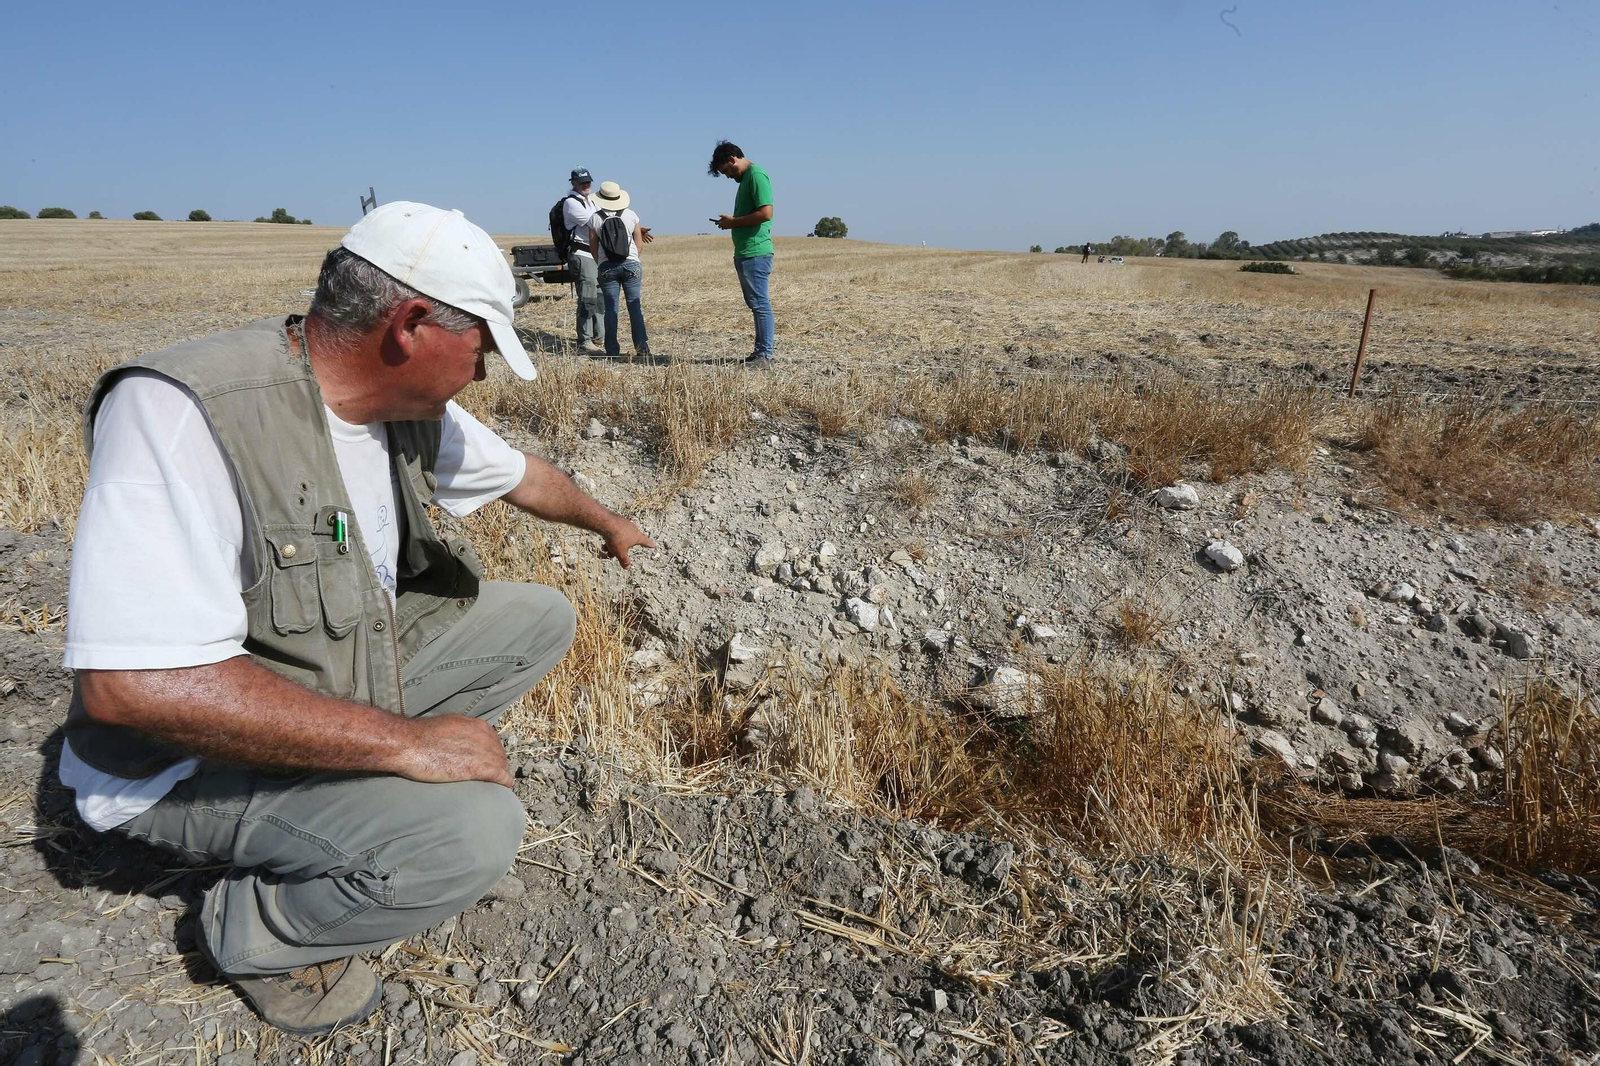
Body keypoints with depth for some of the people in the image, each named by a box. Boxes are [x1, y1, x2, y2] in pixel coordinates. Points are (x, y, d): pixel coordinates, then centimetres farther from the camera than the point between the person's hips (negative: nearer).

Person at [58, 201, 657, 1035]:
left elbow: (520, 475, 15)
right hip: (191, 757, -8)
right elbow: (134, 683, -37)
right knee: (473, 830, -28)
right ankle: (254, 931, 1)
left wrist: (606, 523, 29)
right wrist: (403, 740, -33)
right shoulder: (182, 414, -30)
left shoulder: (411, 407, -5)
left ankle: (367, 786, 9)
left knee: (539, 618, 6)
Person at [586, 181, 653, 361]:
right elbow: (638, 245, 6)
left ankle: (613, 352, 4)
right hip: (631, 264, 0)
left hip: (607, 267, 0)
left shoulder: (594, 219, -1)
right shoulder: (631, 215, 1)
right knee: (635, 306, 3)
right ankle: (642, 348, -3)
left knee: (610, 309, 4)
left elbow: (593, 247, 4)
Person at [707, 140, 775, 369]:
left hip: (755, 252, -10)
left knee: (760, 303, -8)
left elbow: (766, 213, -21)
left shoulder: (756, 176, -11)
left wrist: (734, 222, -12)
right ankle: (762, 351, 19)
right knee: (756, 303, 13)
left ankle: (765, 355, -5)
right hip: (744, 252, 10)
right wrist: (731, 222, 9)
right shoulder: (745, 178, 19)